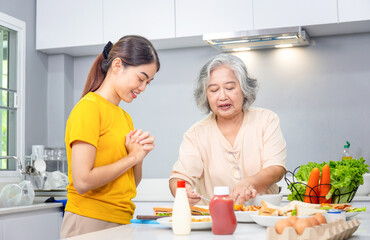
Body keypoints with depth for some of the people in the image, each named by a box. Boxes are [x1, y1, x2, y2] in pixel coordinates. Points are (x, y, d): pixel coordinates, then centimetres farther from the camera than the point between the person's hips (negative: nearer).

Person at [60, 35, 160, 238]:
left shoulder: (125, 117, 11)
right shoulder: (89, 107, -11)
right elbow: (83, 182, -20)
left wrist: (139, 154, -4)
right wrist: (132, 157, -9)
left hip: (120, 223, 7)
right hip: (90, 222, -7)